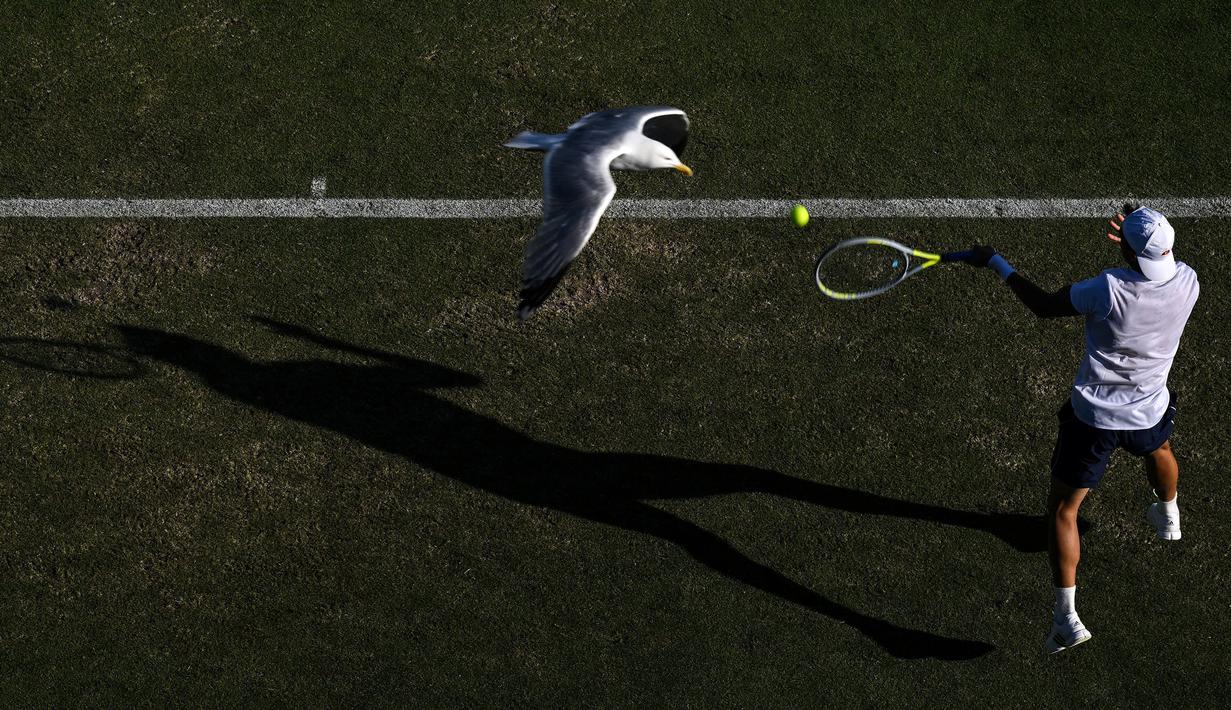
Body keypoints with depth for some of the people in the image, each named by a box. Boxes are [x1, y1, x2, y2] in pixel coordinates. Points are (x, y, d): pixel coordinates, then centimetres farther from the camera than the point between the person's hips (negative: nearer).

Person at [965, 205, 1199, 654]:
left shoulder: (1109, 289, -31)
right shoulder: (1188, 283, -17)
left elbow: (1045, 307, -16)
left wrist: (997, 265, -7)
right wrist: (1141, 243, -4)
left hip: (1093, 418, -5)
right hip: (1150, 413, 5)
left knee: (1062, 509, 7)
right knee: (1159, 450, 41)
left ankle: (1066, 617, 0)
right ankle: (1168, 516, 71)